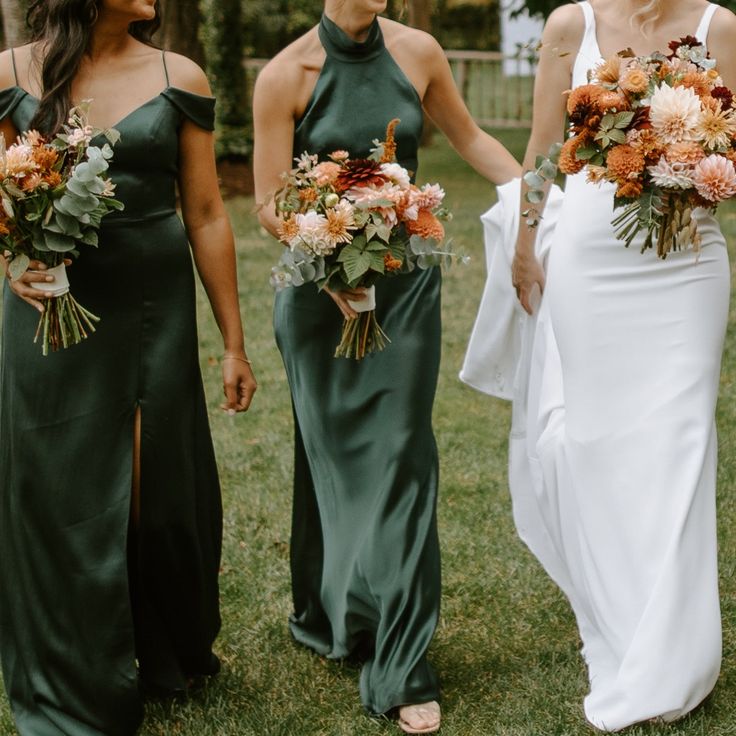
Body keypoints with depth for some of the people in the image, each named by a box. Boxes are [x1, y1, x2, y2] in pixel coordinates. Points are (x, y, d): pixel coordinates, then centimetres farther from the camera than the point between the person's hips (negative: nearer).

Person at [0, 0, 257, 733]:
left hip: (155, 313, 1)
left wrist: (234, 343, 3)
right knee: (60, 497, 7)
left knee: (164, 492, 11)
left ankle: (171, 656, 38)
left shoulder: (178, 78, 0)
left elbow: (205, 215, 1)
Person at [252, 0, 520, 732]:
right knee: (334, 452, 10)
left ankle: (401, 666, 2)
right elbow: (270, 204, -9)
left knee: (401, 458, -2)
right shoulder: (285, 76, -9)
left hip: (405, 281, 2)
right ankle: (331, 613, 33)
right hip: (320, 287, -1)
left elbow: (469, 137, 14)